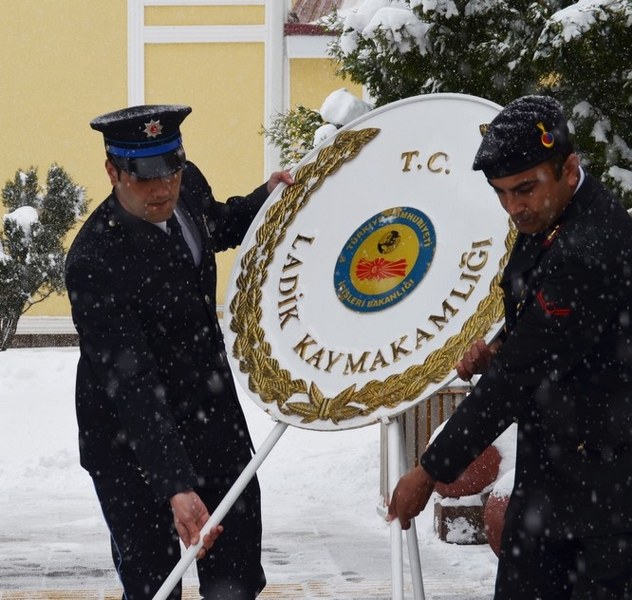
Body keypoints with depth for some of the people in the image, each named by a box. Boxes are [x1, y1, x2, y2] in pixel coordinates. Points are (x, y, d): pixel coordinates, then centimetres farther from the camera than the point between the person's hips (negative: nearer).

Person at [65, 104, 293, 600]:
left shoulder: (188, 185, -8)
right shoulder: (94, 262, -30)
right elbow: (131, 386, -34)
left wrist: (263, 201, -1)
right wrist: (176, 487, -41)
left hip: (215, 419, 7)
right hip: (134, 445, -7)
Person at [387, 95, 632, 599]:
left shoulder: (588, 249, -26)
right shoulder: (545, 216, 4)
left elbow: (519, 376, -23)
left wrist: (431, 472, -18)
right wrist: (501, 347, 1)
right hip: (550, 466, 9)